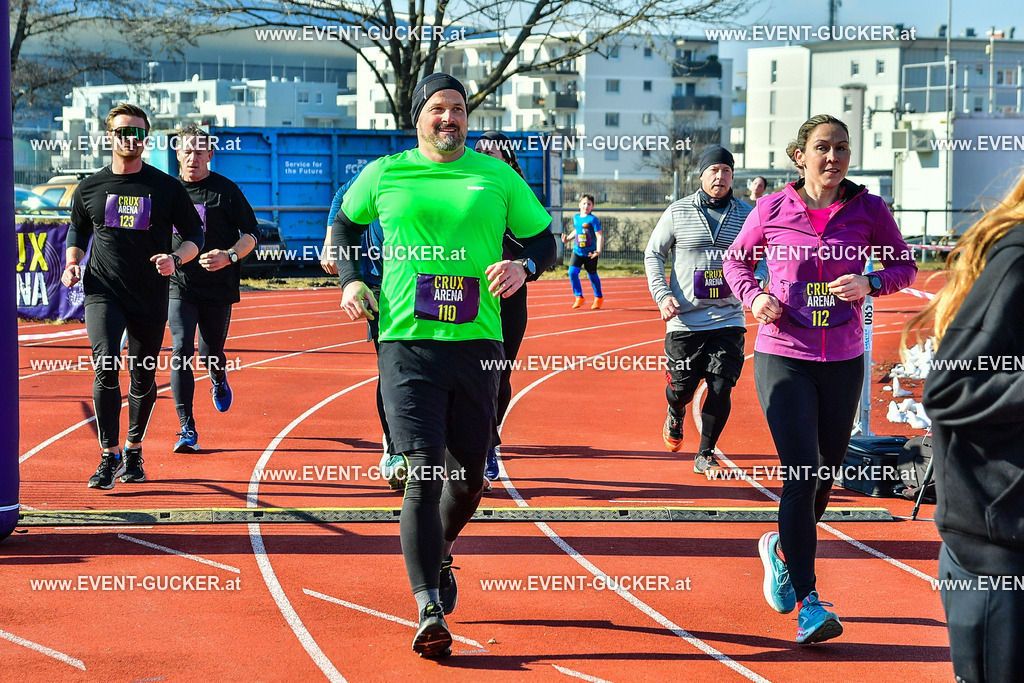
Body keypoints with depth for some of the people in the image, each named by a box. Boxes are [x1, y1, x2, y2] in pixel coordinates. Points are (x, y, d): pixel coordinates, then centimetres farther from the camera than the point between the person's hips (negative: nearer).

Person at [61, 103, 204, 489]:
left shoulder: (167, 188, 0)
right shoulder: (90, 188, 5)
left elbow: (195, 235, 6)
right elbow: (78, 230, 22)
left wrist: (175, 258, -14)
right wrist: (72, 263, 4)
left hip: (150, 298, 0)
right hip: (102, 293, 0)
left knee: (144, 379, 7)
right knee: (106, 366, -19)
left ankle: (134, 451, 29)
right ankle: (109, 457, -12)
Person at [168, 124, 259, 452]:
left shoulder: (226, 190, -1)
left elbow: (251, 234, 0)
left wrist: (229, 256, -17)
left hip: (219, 287, -1)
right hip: (179, 285, 1)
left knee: (211, 353, 7)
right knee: (181, 351, -13)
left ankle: (219, 379, 47)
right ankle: (187, 429, -10)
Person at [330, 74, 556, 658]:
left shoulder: (497, 176, 8)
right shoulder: (384, 175, 7)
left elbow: (544, 237, 14)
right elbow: (345, 224, 24)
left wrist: (522, 266, -8)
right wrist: (350, 281, 8)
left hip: (478, 343, 2)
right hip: (407, 342, -2)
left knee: (469, 476, 11)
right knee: (425, 472, -13)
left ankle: (440, 555, 43)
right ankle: (429, 610, -12)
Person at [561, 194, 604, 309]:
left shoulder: (593, 219, -12)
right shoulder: (576, 217, 8)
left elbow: (599, 235, -15)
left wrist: (598, 250, -26)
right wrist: (567, 239, 10)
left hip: (590, 253, -5)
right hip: (577, 251, 5)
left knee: (592, 275, 9)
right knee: (572, 272, -12)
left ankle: (598, 297, 31)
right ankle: (579, 297, 0)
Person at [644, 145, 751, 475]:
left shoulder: (746, 214, 4)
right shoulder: (678, 212, 0)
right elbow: (653, 253, 8)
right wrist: (662, 294, -5)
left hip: (728, 320, 1)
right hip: (685, 321, -1)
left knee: (721, 389, -7)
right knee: (681, 389, 4)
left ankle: (705, 455, 10)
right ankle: (675, 416, 42)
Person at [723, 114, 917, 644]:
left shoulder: (867, 210, 0)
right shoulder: (772, 210, -2)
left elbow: (904, 265, 9)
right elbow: (735, 260, 14)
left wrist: (871, 283, -11)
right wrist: (753, 296, -6)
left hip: (843, 361, 3)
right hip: (782, 357, -3)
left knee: (826, 473, 14)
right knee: (801, 473, -12)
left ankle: (783, 548, 43)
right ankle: (808, 602, -8)